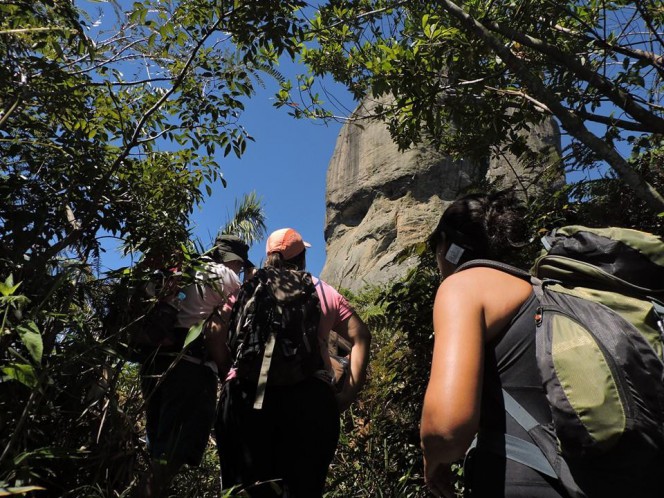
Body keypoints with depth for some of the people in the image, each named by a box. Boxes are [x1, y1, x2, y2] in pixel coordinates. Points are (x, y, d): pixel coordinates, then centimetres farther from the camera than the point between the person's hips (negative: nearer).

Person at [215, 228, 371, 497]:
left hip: (249, 391, 0)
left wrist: (228, 374, 11)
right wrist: (349, 393, 8)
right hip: (311, 393, 0)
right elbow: (361, 336, 10)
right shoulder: (326, 293, 19)